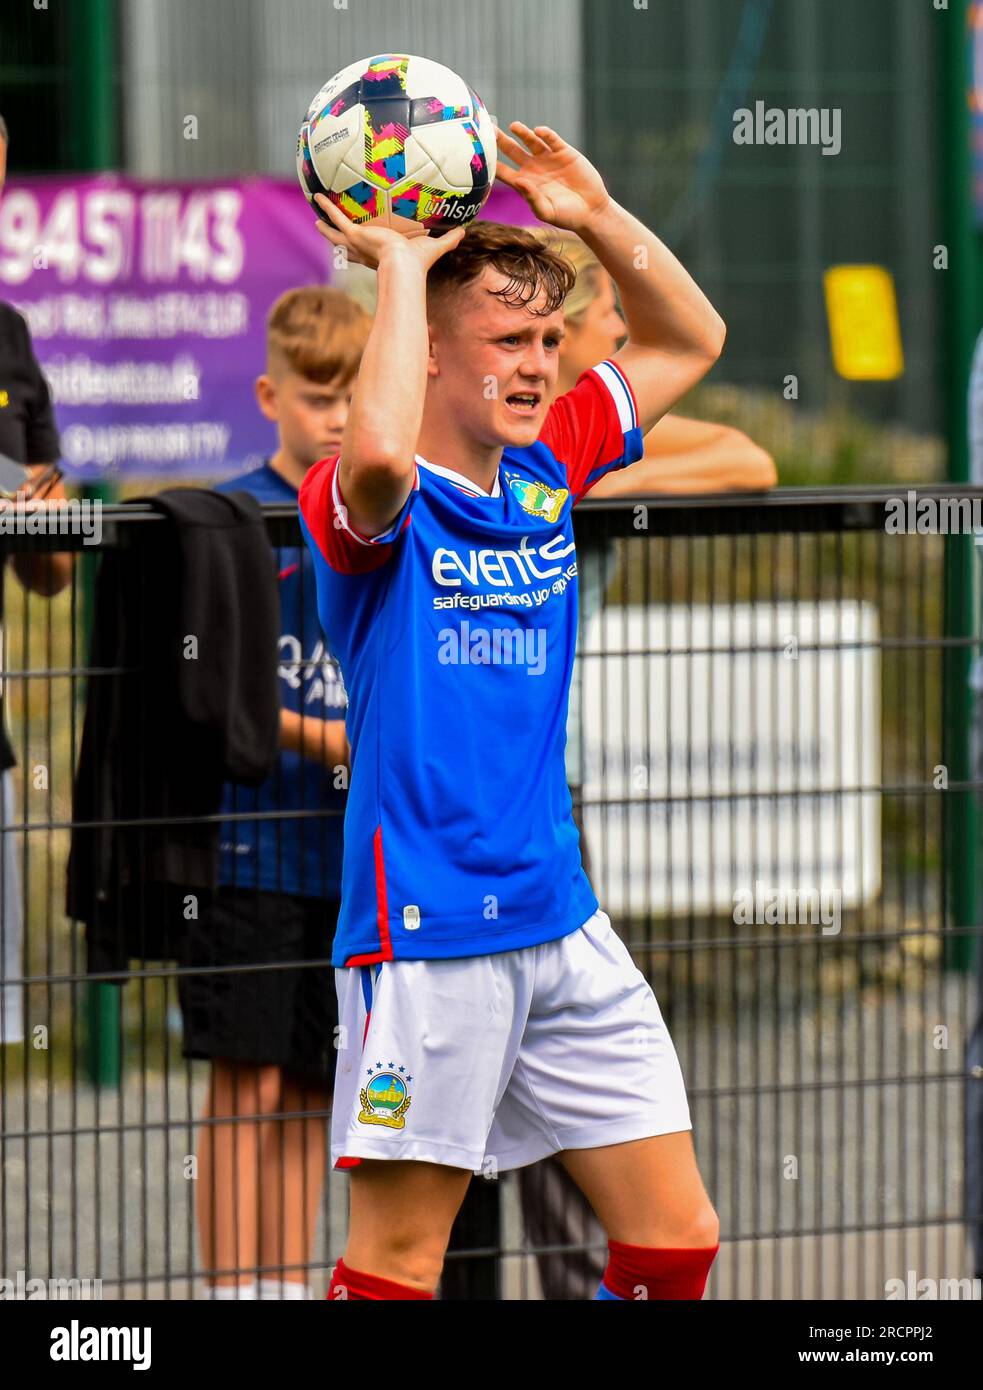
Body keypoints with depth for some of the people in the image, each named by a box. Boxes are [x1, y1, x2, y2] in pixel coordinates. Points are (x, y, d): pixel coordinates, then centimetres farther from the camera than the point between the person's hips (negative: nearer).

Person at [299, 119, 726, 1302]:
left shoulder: (546, 469, 11)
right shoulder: (367, 505, -9)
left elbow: (689, 340, 23)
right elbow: (378, 457, -35)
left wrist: (599, 218, 7)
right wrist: (401, 265, -23)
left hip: (562, 925, 7)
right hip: (426, 928, -7)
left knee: (677, 1238, 5)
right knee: (397, 1265, -4)